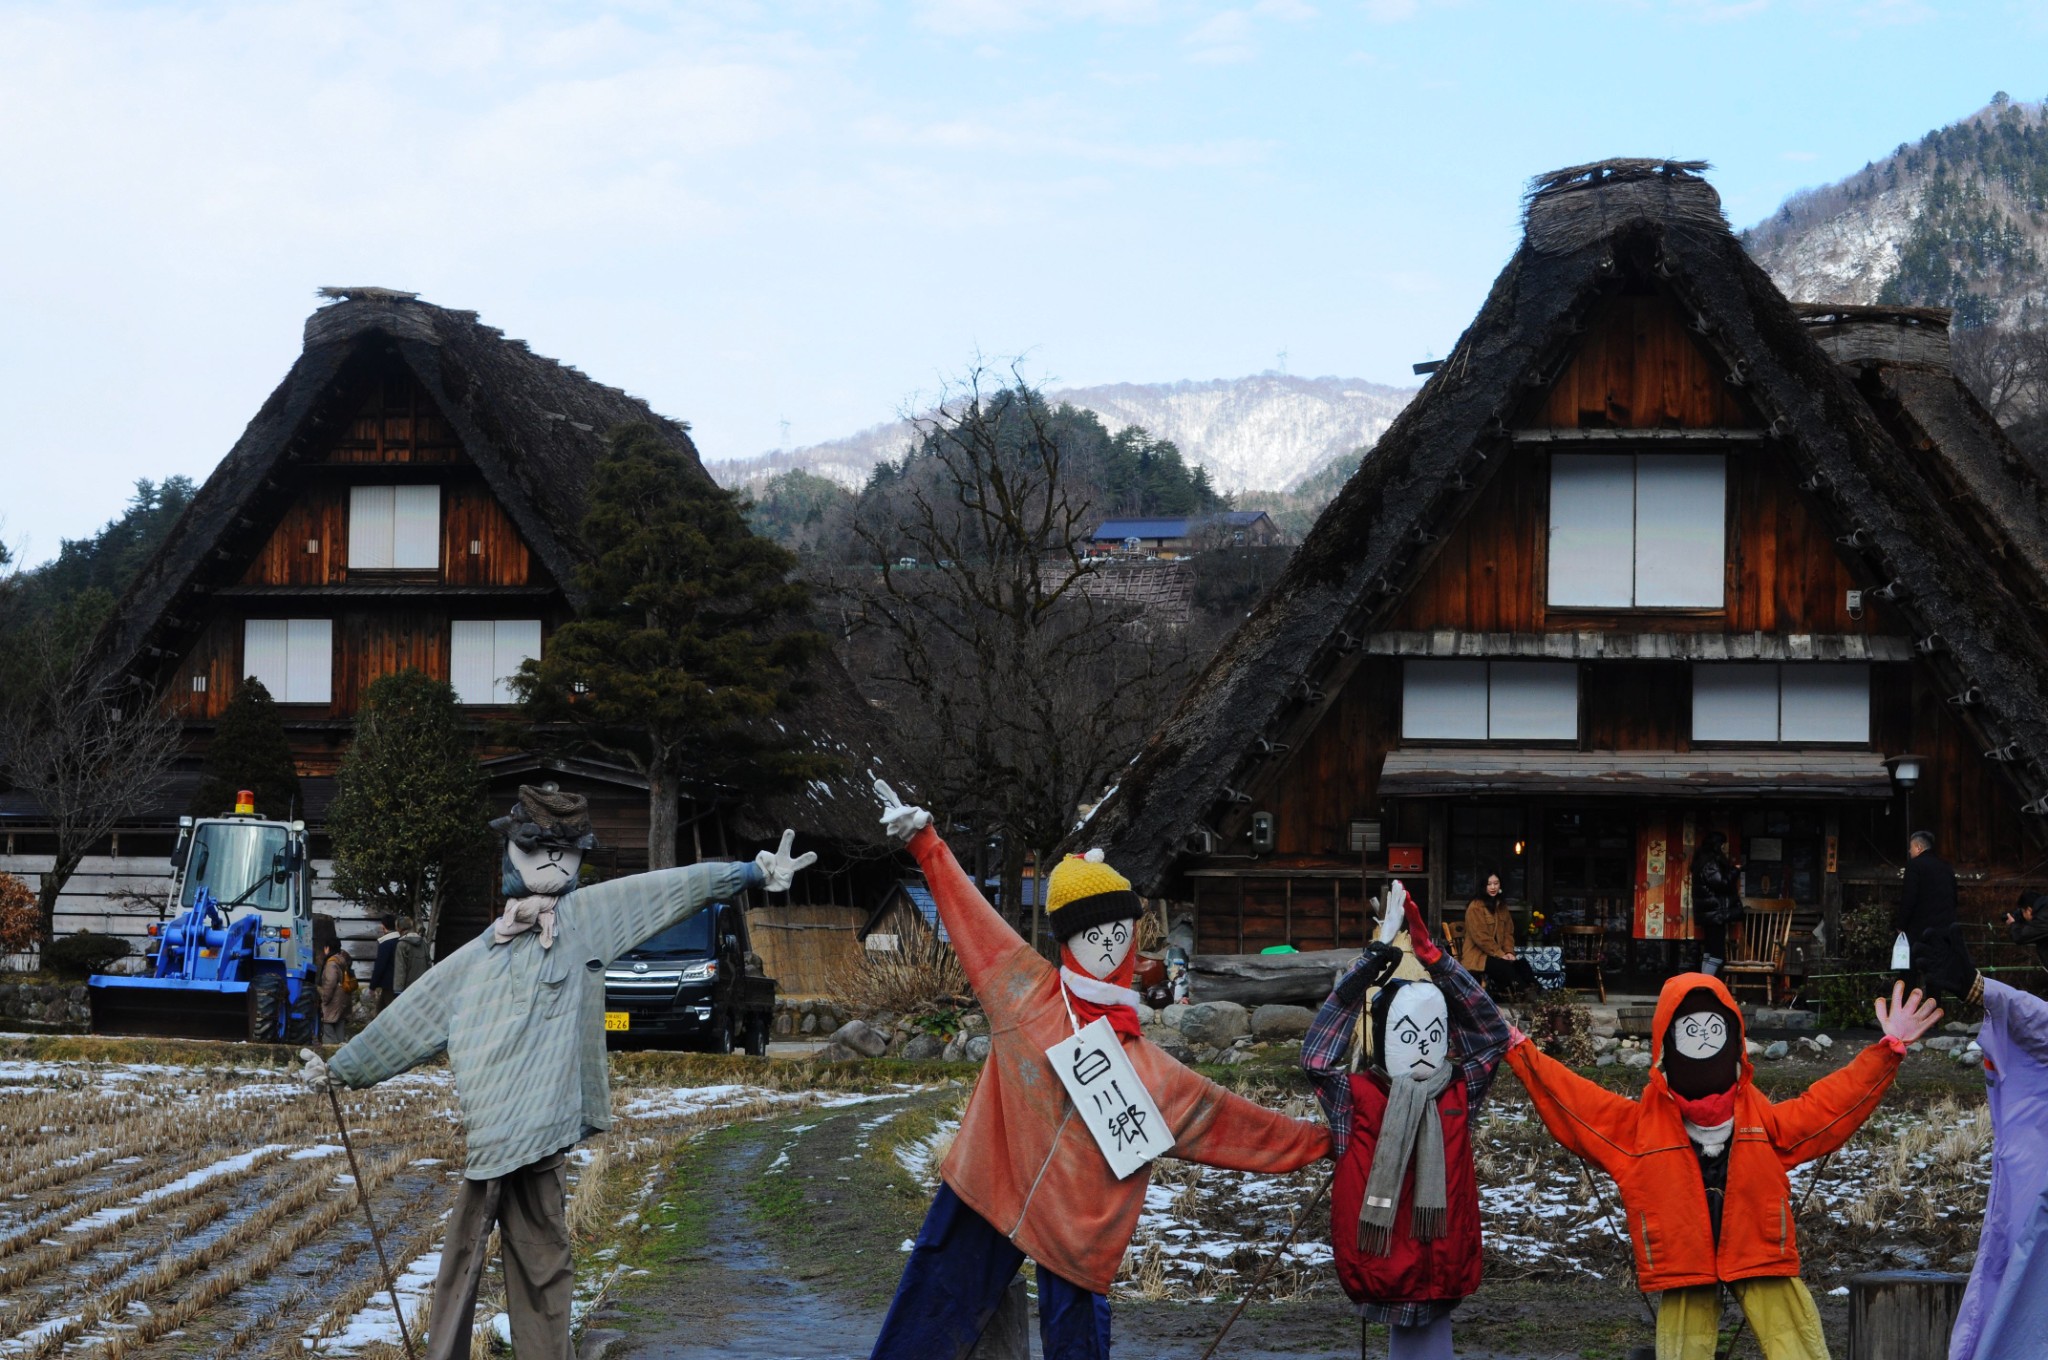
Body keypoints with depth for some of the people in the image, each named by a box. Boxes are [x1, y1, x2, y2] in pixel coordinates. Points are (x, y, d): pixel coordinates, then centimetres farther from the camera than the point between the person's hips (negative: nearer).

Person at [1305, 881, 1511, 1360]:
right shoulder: (1358, 1099, -4)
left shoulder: (1458, 1093, 5)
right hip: (1382, 1278, -3)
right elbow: (1317, 1057, -18)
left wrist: (1431, 954, -7)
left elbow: (1494, 1033, 3)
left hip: (1442, 1277, 3)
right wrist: (1379, 953, -21)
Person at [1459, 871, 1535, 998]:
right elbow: (1480, 937, -17)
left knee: (1522, 963, -22)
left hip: (1499, 953, 7)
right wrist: (1500, 954, -18)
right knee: (1504, 967, -32)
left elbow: (1508, 932, 14)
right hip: (1478, 954, -7)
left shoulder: (1502, 906, 14)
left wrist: (1509, 952, -5)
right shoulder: (1475, 907, -11)